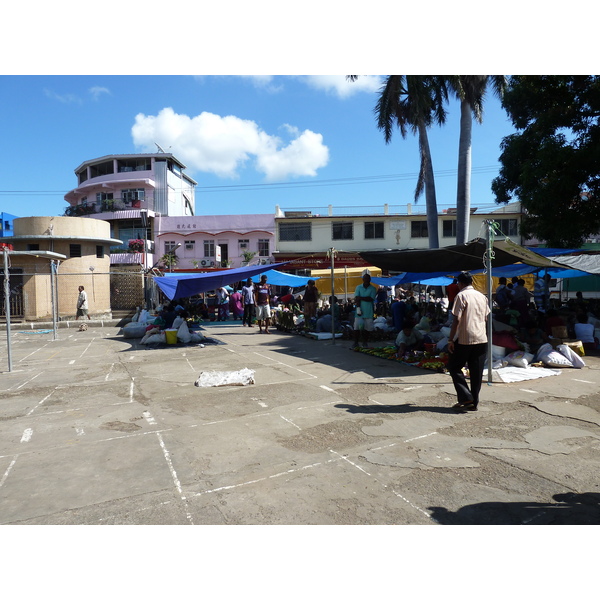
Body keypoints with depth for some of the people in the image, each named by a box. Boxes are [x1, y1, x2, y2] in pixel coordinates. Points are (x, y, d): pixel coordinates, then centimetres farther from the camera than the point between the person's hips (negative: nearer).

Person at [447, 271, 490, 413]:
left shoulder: (461, 295, -9)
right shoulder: (482, 296, 12)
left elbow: (457, 320, -14)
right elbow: (486, 318, 16)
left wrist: (450, 339, -10)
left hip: (465, 339, -6)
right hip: (482, 339, 6)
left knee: (454, 367, 7)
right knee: (476, 372, 9)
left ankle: (466, 398, -1)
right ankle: (474, 402, 14)